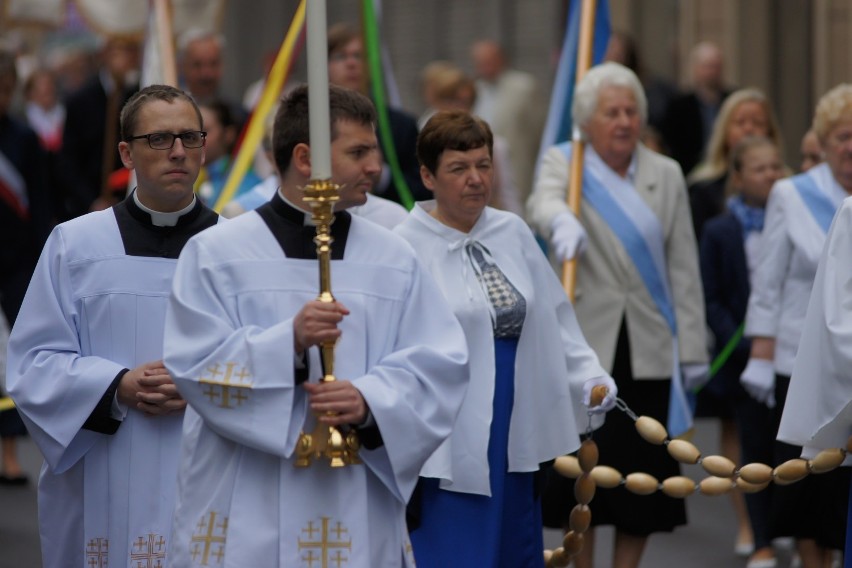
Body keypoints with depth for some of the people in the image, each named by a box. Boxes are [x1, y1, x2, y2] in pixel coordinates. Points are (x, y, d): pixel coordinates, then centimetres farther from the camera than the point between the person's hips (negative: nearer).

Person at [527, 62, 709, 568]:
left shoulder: (666, 175, 10)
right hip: (585, 343, -2)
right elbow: (544, 201, -22)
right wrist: (562, 222, -46)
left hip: (649, 350, 2)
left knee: (644, 476, 2)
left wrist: (693, 349, 2)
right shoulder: (564, 163, 3)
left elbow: (685, 268, 7)